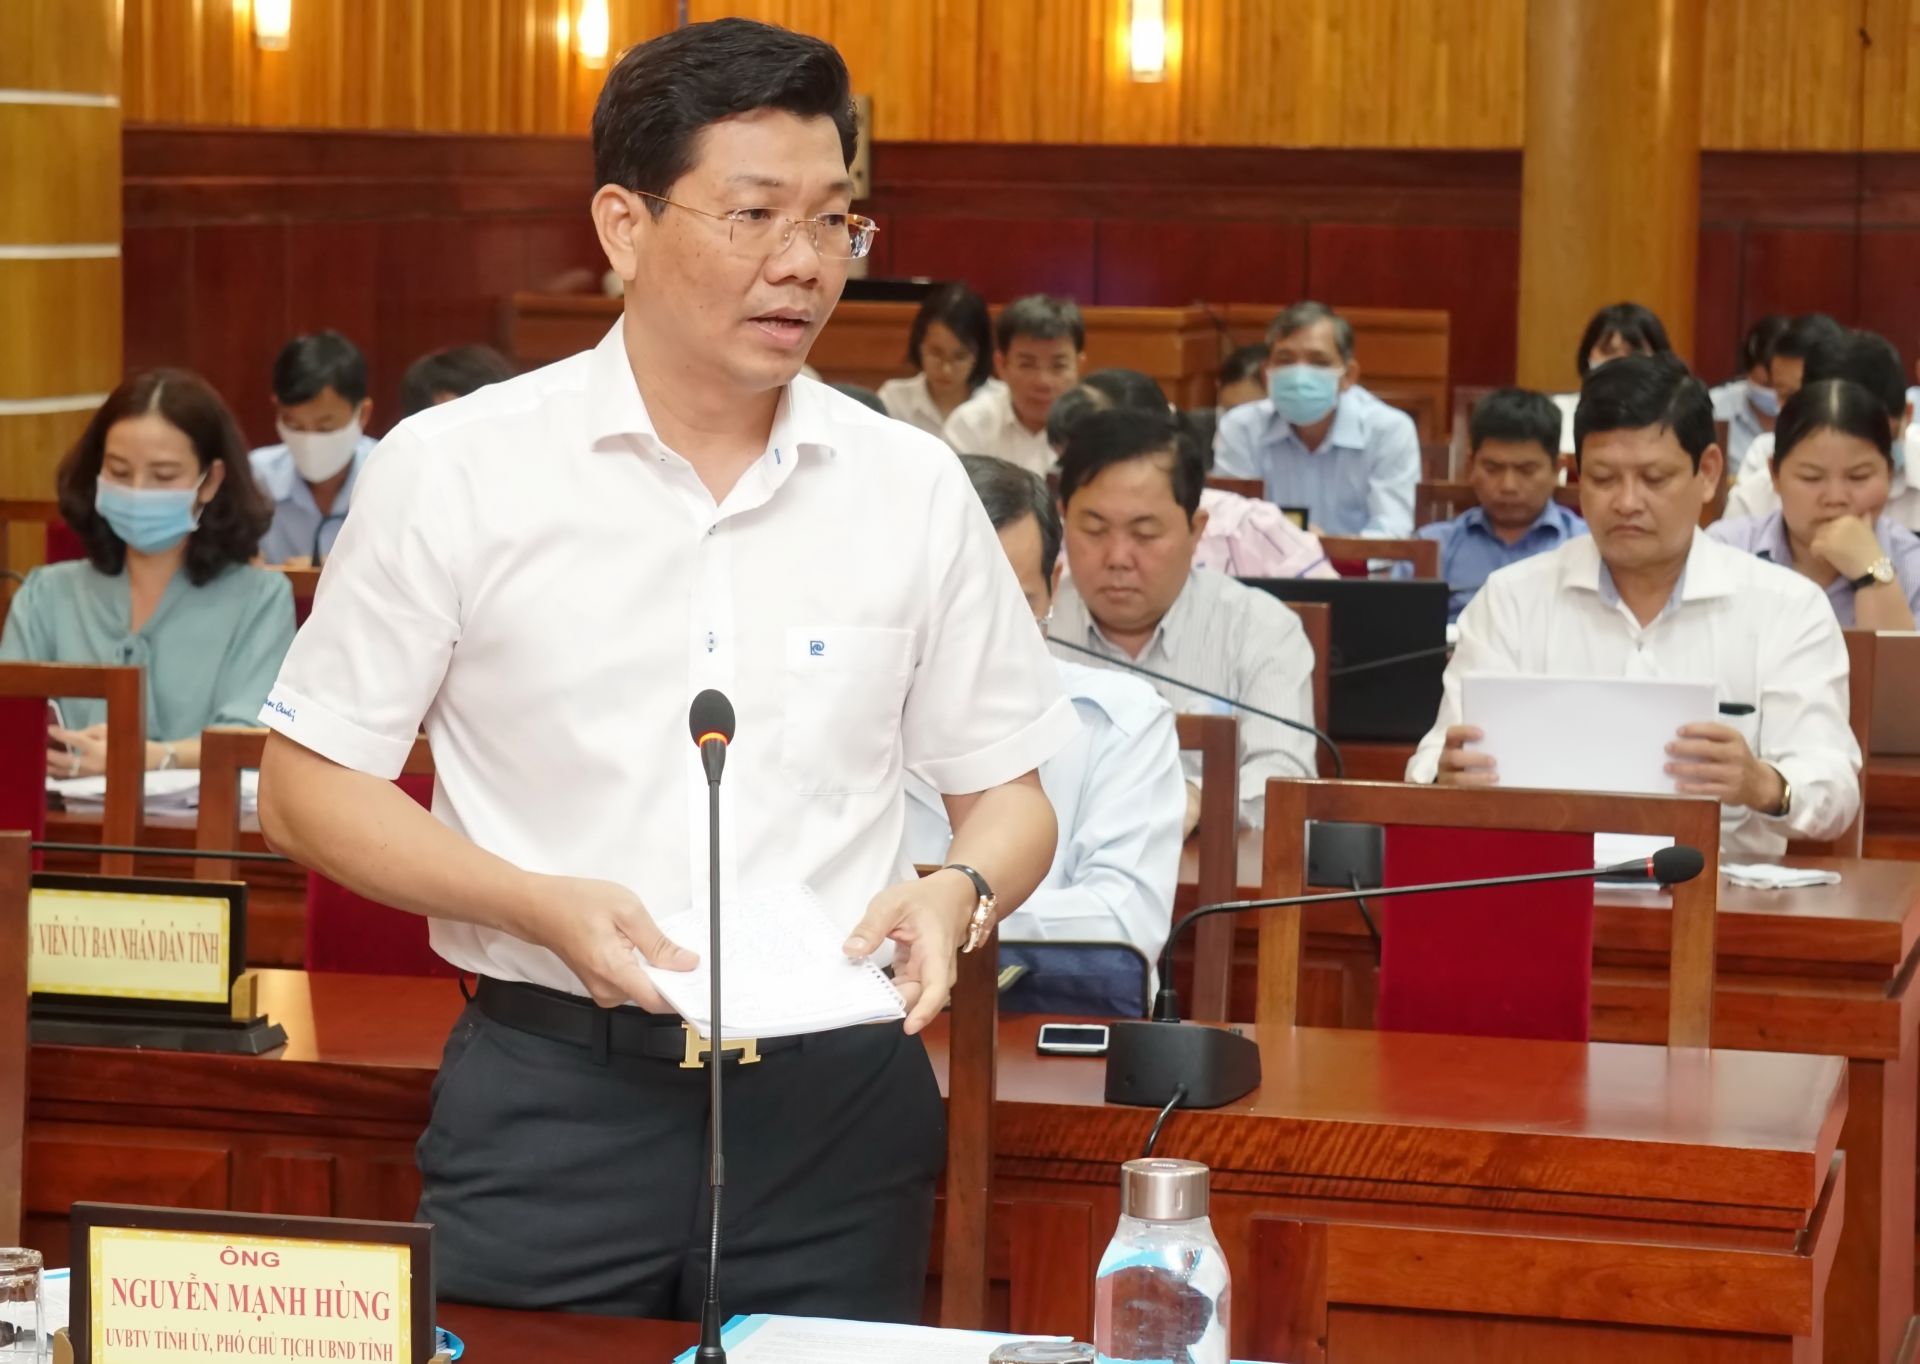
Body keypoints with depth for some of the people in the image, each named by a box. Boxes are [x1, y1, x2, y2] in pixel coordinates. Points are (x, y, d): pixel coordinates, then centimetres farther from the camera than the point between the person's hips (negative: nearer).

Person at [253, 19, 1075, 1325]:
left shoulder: (914, 487, 4)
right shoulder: (456, 470, -3)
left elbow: (1008, 791, 12)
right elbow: (310, 784, 0)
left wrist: (958, 894, -11)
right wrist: (545, 909, -14)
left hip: (838, 1087, 2)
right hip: (550, 1088, -2)